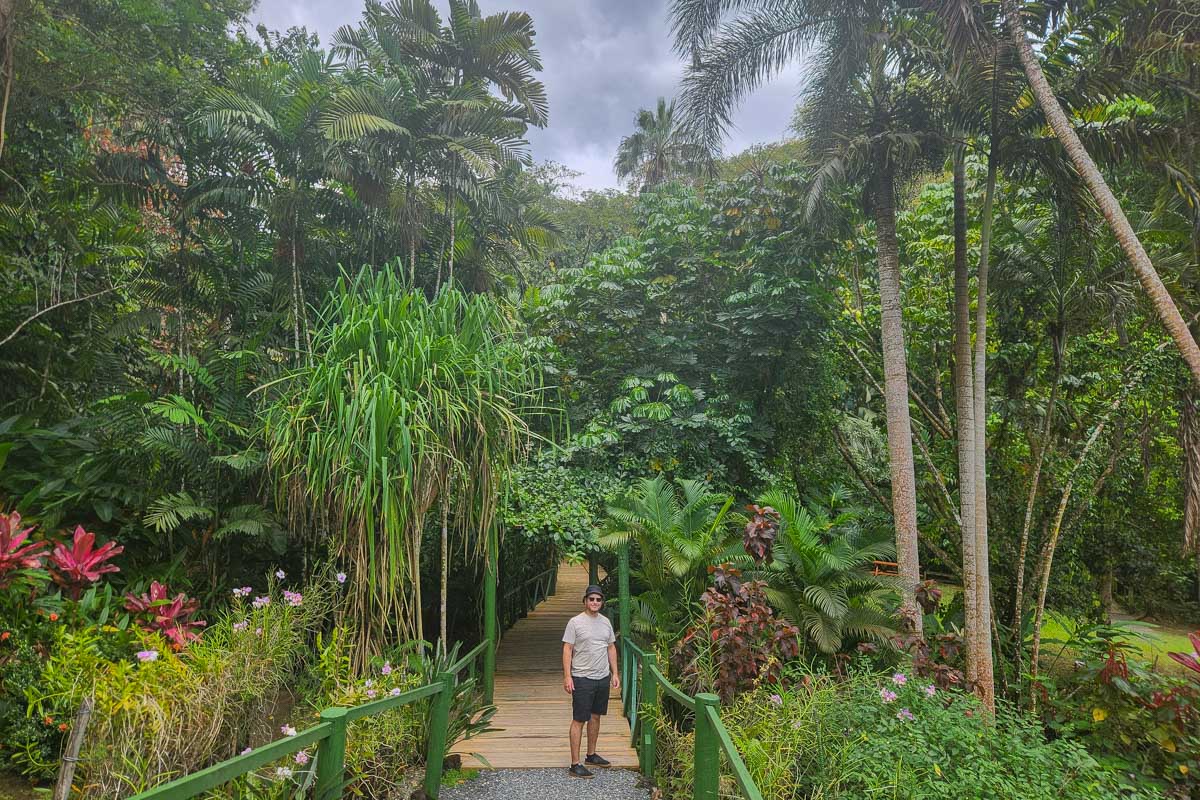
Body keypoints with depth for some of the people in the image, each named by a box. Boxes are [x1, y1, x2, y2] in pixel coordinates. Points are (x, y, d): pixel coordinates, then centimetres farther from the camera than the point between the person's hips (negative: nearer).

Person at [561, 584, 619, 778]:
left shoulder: (605, 622, 9)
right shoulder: (575, 622, -9)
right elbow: (567, 649, -9)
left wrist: (615, 673, 11)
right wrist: (567, 676, -15)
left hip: (603, 677, 6)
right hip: (582, 678, -6)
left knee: (595, 717, 16)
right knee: (579, 720, -4)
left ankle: (591, 755, 29)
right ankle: (575, 764, -1)